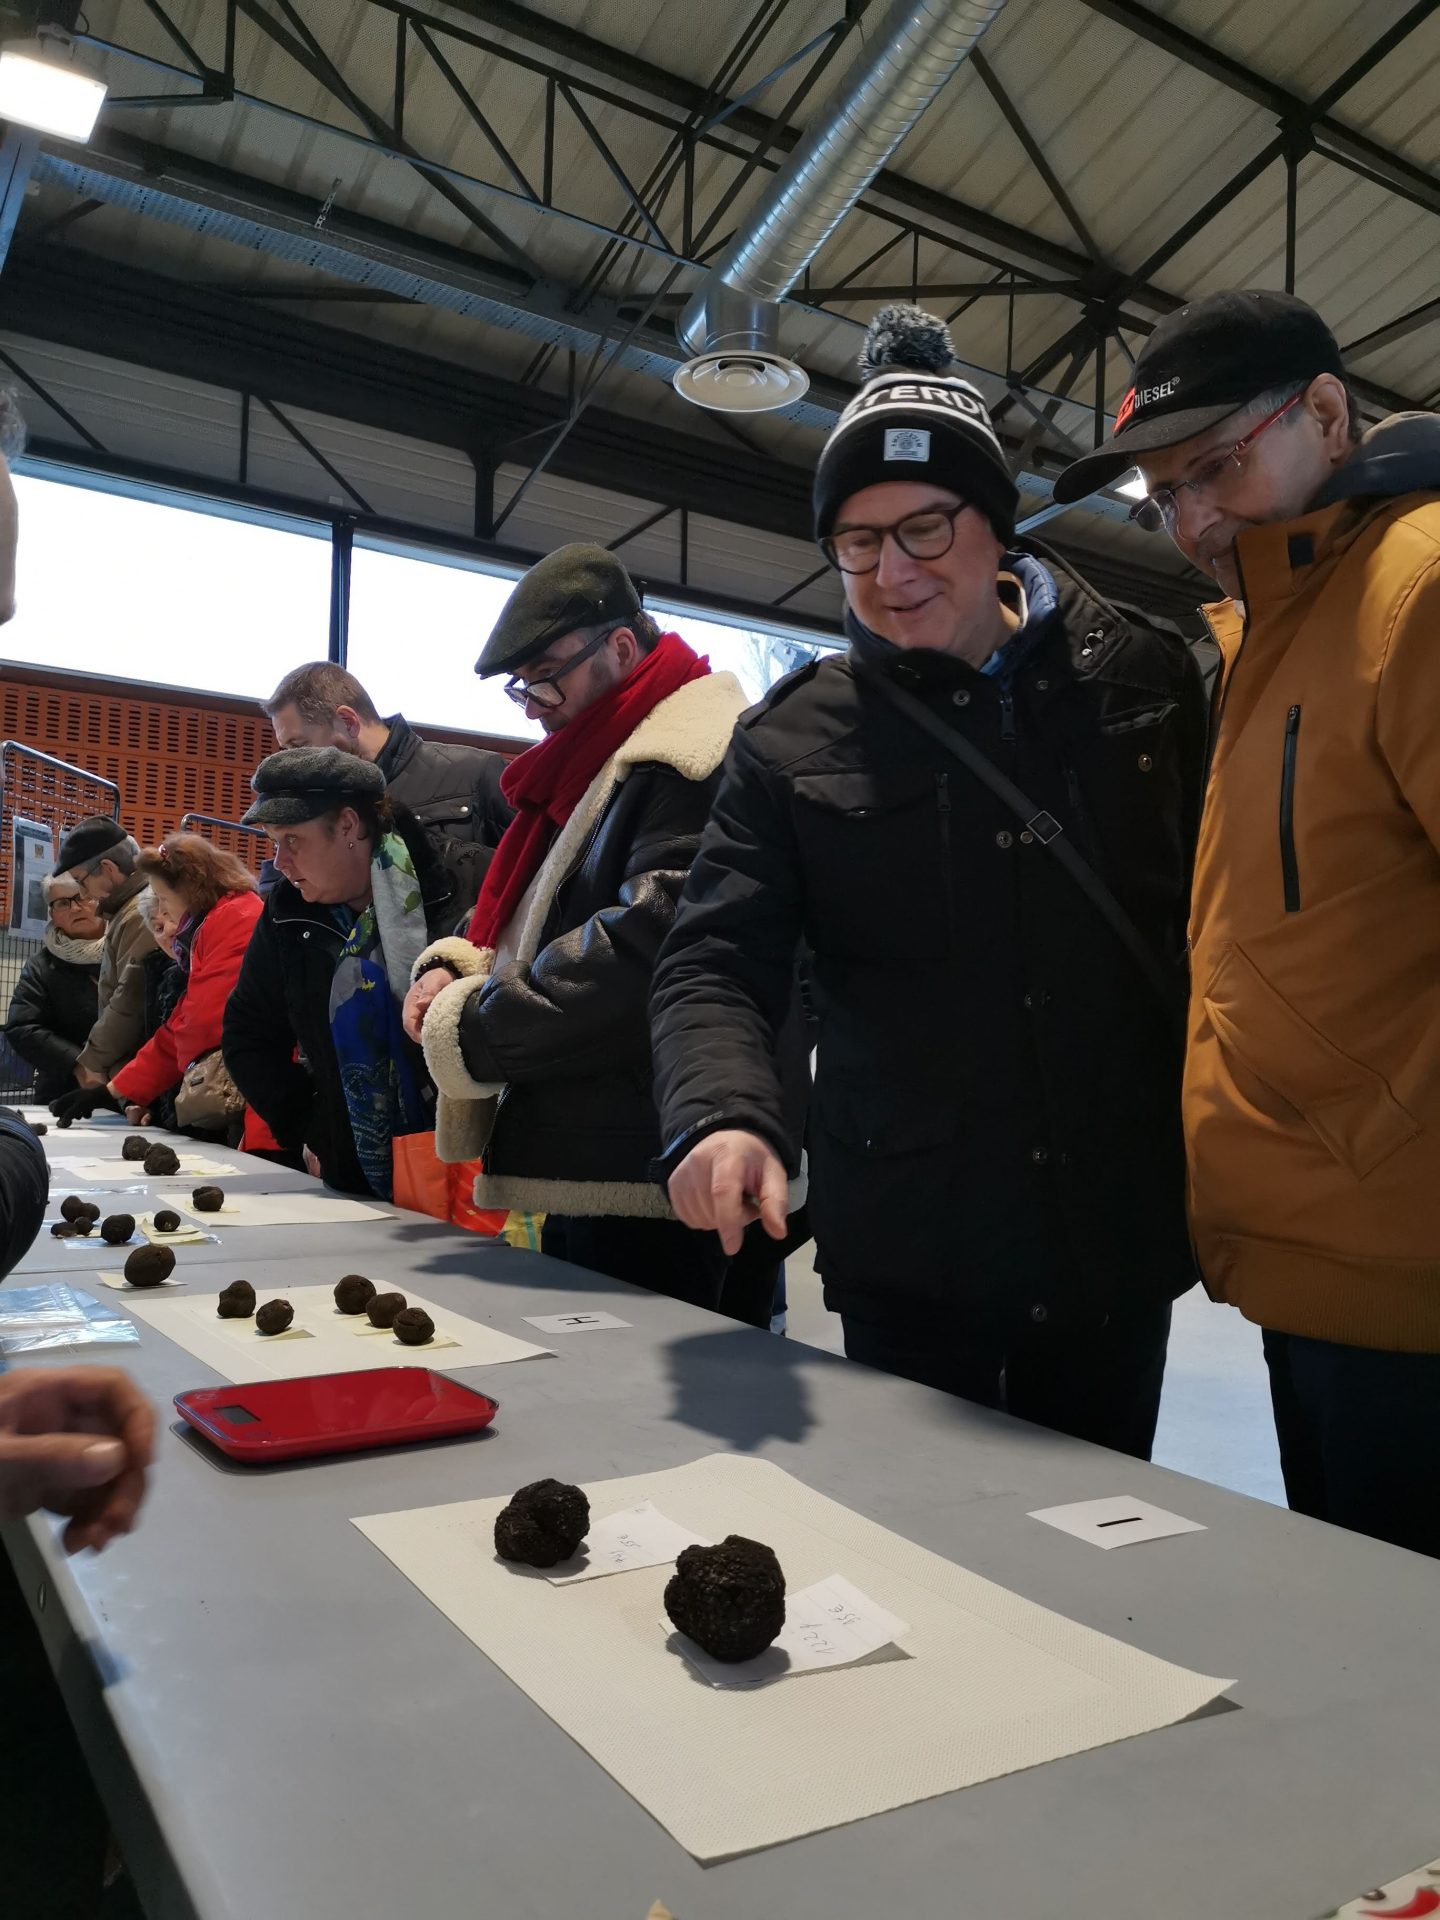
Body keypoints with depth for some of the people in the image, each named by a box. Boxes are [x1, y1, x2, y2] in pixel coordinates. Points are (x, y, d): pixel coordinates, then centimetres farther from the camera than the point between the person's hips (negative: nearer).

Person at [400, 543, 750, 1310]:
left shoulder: (692, 760, -14)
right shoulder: (588, 766, 19)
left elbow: (645, 938, -26)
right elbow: (529, 916, 25)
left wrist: (470, 1027, -14)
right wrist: (453, 966, 2)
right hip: (578, 1172, 10)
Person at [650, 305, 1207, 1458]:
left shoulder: (1144, 677, 1)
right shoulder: (794, 738, -3)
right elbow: (716, 964, -7)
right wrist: (725, 1113, -27)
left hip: (1119, 1232, 2)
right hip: (910, 1254, -1)